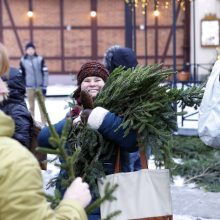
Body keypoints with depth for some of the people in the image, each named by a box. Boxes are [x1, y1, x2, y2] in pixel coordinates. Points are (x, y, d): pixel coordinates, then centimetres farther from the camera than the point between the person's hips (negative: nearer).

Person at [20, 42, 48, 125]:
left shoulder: (40, 59, -4)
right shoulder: (23, 61, -1)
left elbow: (45, 73, -3)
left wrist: (44, 86, -7)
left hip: (40, 86, -1)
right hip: (29, 87, 1)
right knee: (31, 106, 8)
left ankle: (44, 123, 10)